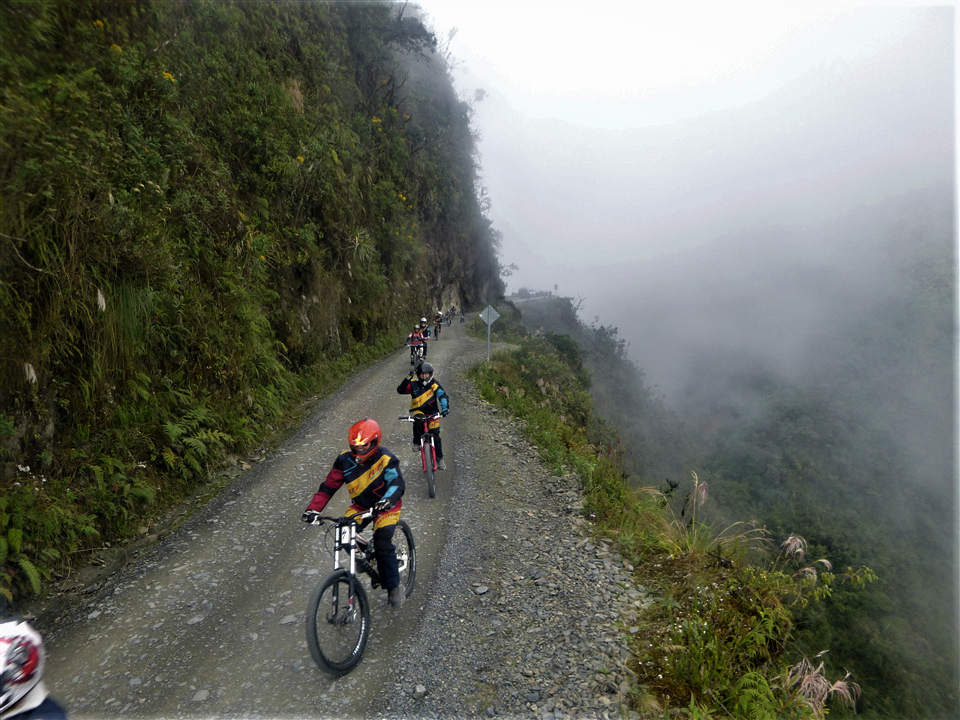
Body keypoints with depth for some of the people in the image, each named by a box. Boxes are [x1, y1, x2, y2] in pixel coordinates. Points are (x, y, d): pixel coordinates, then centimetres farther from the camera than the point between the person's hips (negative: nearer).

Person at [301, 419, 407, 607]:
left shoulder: (386, 459, -23)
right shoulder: (345, 460, -12)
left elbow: (397, 483, -35)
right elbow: (328, 486, -12)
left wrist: (387, 500, -57)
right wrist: (313, 509, -25)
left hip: (385, 506, -4)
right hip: (361, 505, 4)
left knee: (382, 545, -21)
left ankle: (394, 587, 1)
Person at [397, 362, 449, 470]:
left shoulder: (434, 384, -6)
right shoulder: (413, 384, -4)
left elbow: (443, 395, -15)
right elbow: (400, 390, -13)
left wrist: (445, 408, -31)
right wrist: (406, 380, -30)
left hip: (432, 412, 0)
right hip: (418, 411, 0)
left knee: (435, 434, -7)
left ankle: (439, 458, 10)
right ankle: (416, 443, -15)